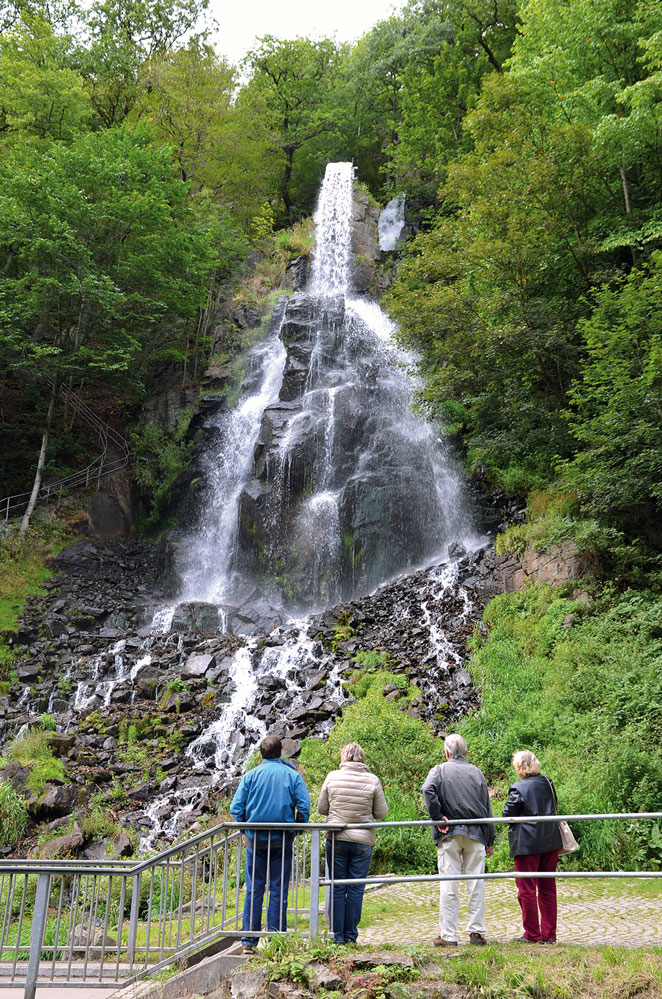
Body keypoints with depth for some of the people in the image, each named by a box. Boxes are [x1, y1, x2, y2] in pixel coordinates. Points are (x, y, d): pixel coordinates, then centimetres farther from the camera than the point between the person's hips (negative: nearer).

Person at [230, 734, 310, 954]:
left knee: (253, 889, 7)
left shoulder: (251, 775, 1)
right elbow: (304, 806, -8)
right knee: (278, 890, 6)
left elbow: (236, 808, -2)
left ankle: (249, 941, 8)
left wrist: (247, 828, 10)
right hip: (282, 841, -1)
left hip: (255, 839, 1)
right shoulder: (292, 776, 0)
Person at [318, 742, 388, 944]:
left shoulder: (332, 777, -4)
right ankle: (351, 935, 15)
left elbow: (321, 808, 3)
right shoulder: (372, 780, -5)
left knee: (337, 888, 9)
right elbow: (381, 813, 0)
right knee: (356, 889, 9)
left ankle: (338, 935, 13)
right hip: (363, 841, 0)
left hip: (336, 839, 0)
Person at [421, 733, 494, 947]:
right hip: (476, 835, 2)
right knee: (476, 883, 8)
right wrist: (489, 841, 16)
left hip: (450, 835, -2)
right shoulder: (477, 773, 9)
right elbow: (487, 809, 11)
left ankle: (448, 935, 3)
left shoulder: (439, 771, 0)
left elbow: (428, 791, -21)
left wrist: (438, 817, -12)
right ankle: (477, 932, 10)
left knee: (449, 885, 1)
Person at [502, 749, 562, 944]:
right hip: (550, 841, 6)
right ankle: (549, 934, 16)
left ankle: (532, 934, 8)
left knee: (527, 889, 4)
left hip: (527, 844, -6)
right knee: (547, 887, 12)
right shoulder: (547, 783, 4)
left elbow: (507, 815, -10)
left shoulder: (518, 788, -14)